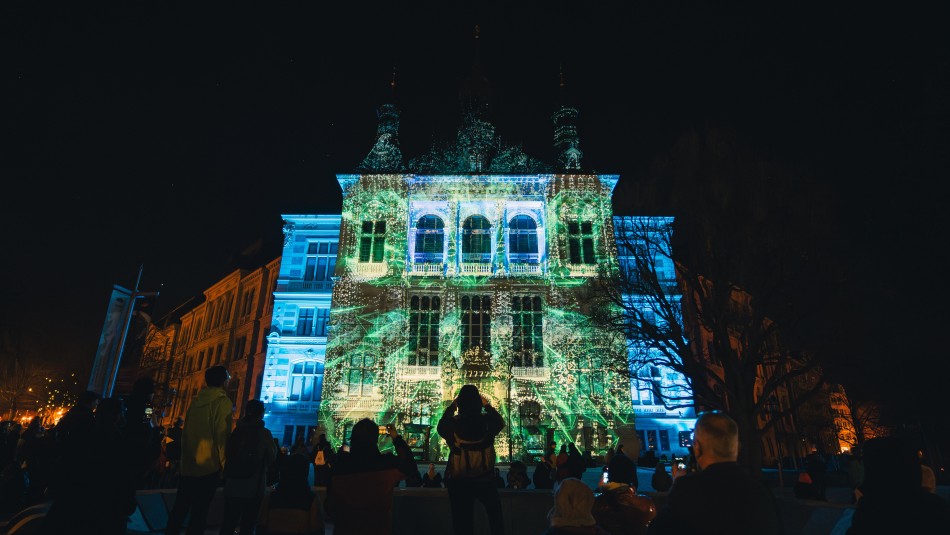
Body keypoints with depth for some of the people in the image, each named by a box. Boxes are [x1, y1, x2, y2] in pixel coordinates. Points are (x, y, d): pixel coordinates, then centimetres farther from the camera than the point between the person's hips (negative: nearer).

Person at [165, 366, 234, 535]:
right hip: (208, 467, -6)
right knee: (199, 513, 3)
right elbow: (221, 436, -14)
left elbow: (186, 432, 12)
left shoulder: (197, 400, 7)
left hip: (188, 465, 6)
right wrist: (223, 464, -3)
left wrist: (185, 457, 20)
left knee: (180, 507, 15)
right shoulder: (223, 402, -12)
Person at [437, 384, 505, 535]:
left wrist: (451, 407, 17)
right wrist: (488, 405, 18)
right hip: (485, 479, 0)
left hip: (458, 482, 0)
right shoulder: (487, 421, -15)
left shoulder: (452, 423, -17)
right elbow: (501, 423, 9)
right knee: (495, 514, 25)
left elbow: (441, 426, 8)